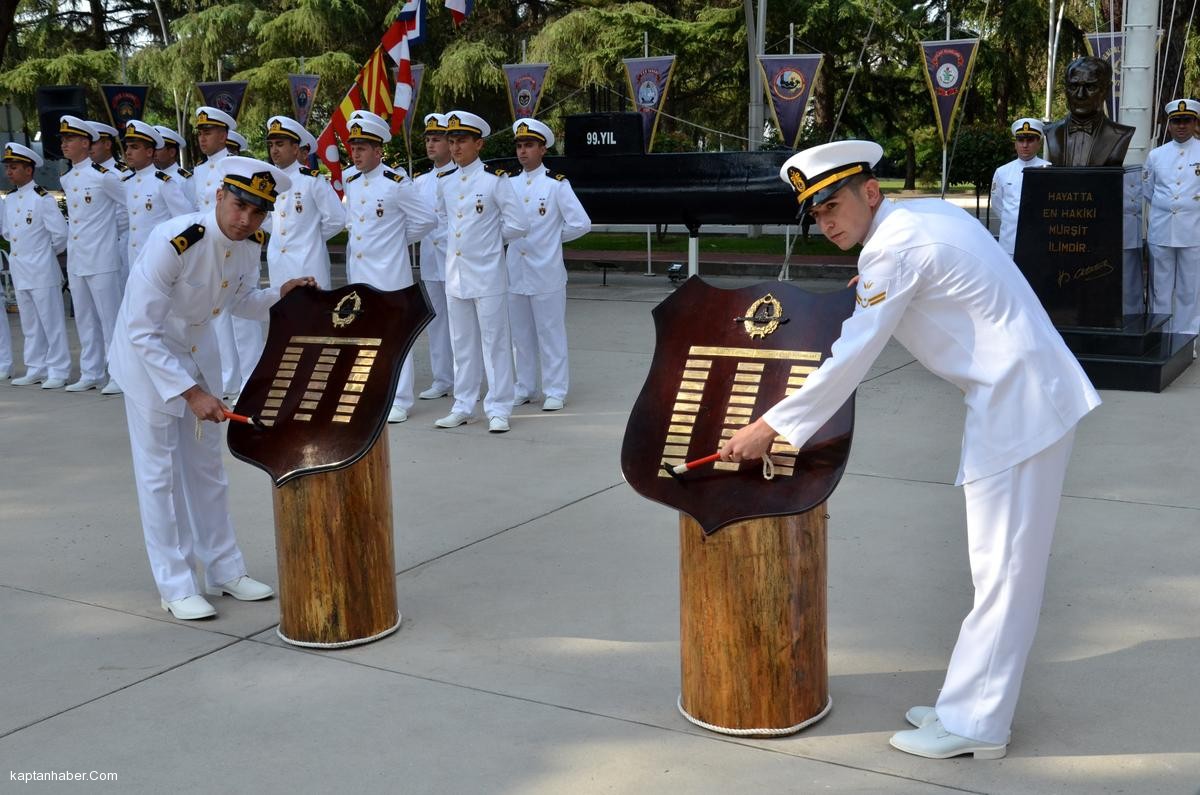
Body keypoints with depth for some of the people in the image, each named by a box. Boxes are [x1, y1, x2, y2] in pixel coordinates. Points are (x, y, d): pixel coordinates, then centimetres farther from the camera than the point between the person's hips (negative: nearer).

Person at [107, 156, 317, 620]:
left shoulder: (249, 248, -12)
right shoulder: (172, 243, -33)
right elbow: (142, 331, -32)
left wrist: (281, 295, -11)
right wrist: (191, 392, -34)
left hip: (198, 350, 7)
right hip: (147, 355, -7)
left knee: (207, 466, 14)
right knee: (160, 472, -1)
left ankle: (224, 571, 25)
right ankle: (175, 587, 9)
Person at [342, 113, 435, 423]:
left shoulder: (397, 183, -10)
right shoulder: (351, 184, 10)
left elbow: (425, 220, -7)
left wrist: (398, 238, 0)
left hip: (389, 272, -7)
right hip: (357, 272, 7)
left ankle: (399, 401, 4)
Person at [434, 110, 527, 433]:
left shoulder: (495, 180, -7)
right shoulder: (445, 184, 9)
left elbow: (518, 224, -7)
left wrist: (490, 237, 2)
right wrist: (475, 236, 12)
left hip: (487, 275, -5)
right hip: (455, 274, 6)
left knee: (494, 343, 0)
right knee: (462, 344, 12)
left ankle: (498, 409, 5)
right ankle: (463, 406, 21)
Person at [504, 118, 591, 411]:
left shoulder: (556, 184, -5)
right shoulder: (509, 184, 8)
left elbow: (581, 224, -7)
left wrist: (552, 237, 1)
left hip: (546, 273, -5)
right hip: (515, 273, 5)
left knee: (551, 333, 2)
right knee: (521, 334, 12)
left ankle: (555, 390, 9)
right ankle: (524, 387, 22)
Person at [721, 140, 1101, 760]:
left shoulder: (894, 249, -16)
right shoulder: (926, 212, 11)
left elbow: (848, 360, -16)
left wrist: (769, 428, -10)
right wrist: (873, 290, 15)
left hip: (1017, 403, -10)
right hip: (1016, 395, 10)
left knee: (1002, 569, -3)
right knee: (1000, 565, 14)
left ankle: (973, 723, 5)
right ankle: (970, 704, 23)